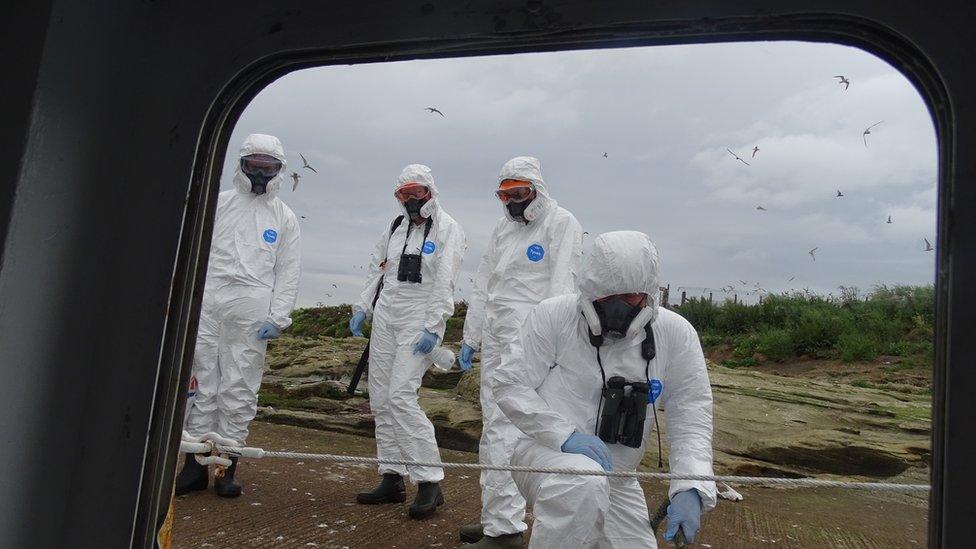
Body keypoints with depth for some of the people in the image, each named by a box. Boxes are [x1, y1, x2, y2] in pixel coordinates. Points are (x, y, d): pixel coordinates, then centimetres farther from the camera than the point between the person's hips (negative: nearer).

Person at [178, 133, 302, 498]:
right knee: (200, 383, 2)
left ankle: (226, 464, 10)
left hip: (251, 312, -1)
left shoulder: (285, 218, 11)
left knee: (239, 389, 0)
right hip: (206, 303, 1)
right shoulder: (218, 204, 13)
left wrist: (277, 318, -4)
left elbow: (288, 275, 6)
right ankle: (196, 463, 11)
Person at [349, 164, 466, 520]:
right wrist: (362, 307, 10)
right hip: (385, 317, 7)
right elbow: (377, 268, 20)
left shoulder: (447, 229, -5)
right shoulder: (396, 227, 15)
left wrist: (433, 328, -19)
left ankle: (430, 483, -10)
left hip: (419, 321, -7)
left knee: (401, 397, -18)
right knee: (380, 399, 6)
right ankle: (392, 480, 16)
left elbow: (444, 283, -13)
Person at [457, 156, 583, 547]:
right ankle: (497, 517, 20)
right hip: (495, 340, 8)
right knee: (494, 428, 10)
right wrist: (470, 337, 19)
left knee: (505, 430, -11)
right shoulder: (503, 228, 19)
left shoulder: (562, 224, -4)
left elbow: (562, 290, -11)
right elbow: (484, 285, 21)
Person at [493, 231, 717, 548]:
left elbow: (690, 418, -3)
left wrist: (690, 489, -19)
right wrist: (565, 435, -24)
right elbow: (509, 384, -10)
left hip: (616, 478, 5)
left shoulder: (676, 334, -5)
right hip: (544, 452, -4)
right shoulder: (553, 316, -12)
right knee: (583, 486, -36)